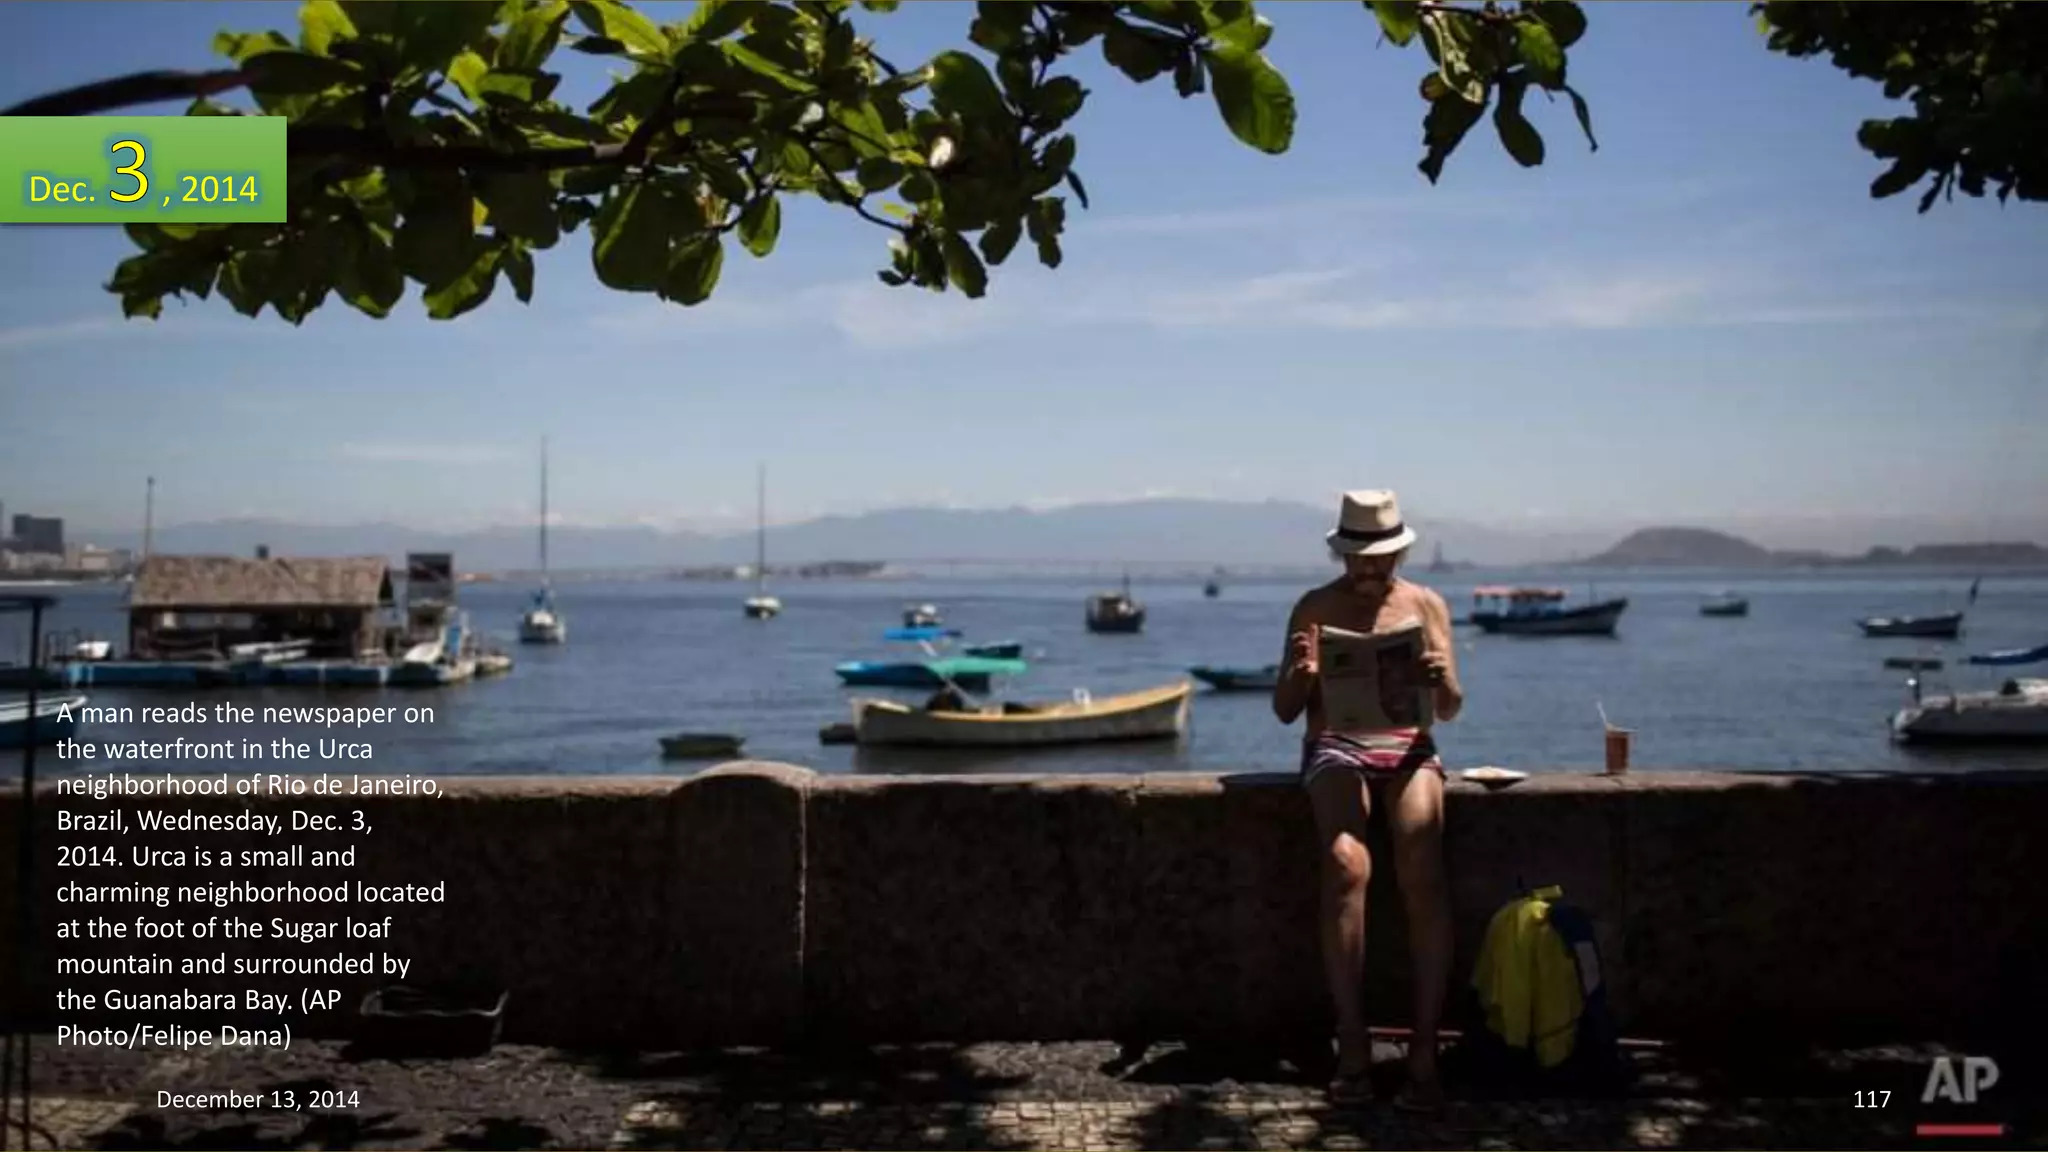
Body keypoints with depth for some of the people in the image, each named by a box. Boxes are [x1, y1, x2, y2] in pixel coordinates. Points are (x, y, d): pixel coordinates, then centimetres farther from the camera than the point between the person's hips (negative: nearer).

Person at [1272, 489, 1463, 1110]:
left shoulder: (1426, 604, 14)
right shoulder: (1315, 608, 11)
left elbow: (1450, 709, 9)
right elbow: (1285, 711, 7)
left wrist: (1442, 679, -15)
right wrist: (1300, 673, -16)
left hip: (1407, 745, 1)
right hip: (1336, 747, -1)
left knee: (1423, 870, -27)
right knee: (1348, 865, -30)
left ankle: (1424, 1047, -24)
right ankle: (1352, 1043, -27)